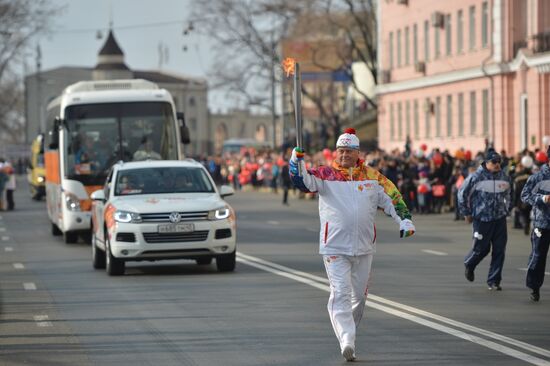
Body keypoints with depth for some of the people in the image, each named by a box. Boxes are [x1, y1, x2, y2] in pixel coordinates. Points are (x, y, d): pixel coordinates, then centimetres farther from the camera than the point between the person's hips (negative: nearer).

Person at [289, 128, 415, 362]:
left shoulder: (372, 176, 6)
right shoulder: (325, 175, -2)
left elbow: (391, 197, 9)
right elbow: (304, 182, -17)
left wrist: (404, 219, -1)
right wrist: (297, 161, -33)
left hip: (364, 247, 3)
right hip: (334, 247, -3)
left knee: (359, 295, 13)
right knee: (340, 293, -13)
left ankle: (348, 331, 34)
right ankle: (347, 341, -20)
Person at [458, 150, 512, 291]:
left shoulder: (505, 178, 6)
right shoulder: (476, 177, -10)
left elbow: (508, 195, 24)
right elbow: (462, 193, -1)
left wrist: (507, 210, 17)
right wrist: (466, 213, 2)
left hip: (500, 219, 4)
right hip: (482, 219, -4)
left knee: (499, 250, -1)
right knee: (482, 248, 2)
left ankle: (494, 280, 7)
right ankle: (469, 265, 35)